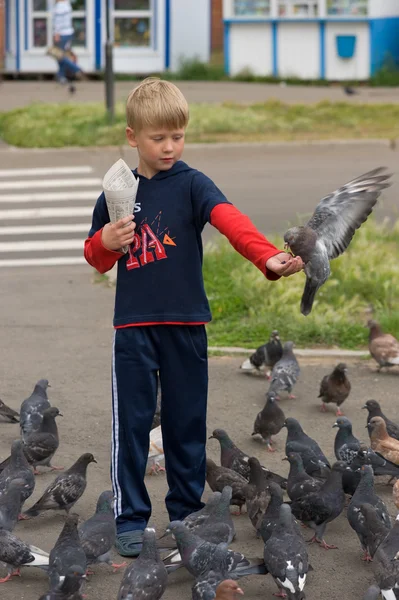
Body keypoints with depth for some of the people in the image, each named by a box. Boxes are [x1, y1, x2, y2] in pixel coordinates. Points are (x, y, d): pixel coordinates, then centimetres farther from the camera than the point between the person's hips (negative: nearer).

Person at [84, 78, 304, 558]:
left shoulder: (191, 184, -4)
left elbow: (231, 221, -23)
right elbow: (96, 259, 15)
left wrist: (268, 257, -41)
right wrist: (107, 241, -9)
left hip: (186, 325, -1)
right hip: (134, 325, 1)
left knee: (187, 422, 8)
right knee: (131, 423, 2)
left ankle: (187, 512, 23)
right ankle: (130, 518, 12)